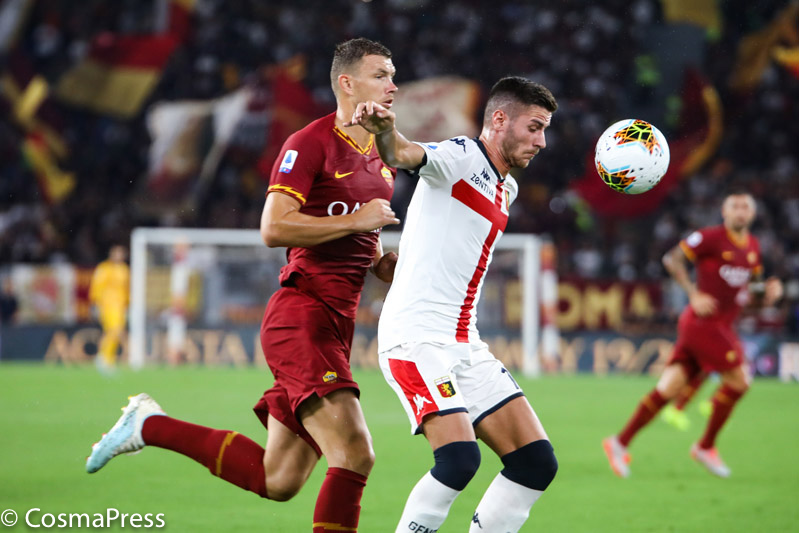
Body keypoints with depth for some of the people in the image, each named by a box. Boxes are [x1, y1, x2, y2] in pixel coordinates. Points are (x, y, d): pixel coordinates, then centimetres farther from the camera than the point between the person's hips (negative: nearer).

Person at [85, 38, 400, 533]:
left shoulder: (383, 157, 18)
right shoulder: (310, 144, -9)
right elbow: (273, 228, -19)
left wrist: (390, 265, 9)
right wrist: (355, 220, -17)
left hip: (336, 325, 9)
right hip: (300, 313, -9)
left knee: (277, 482, 8)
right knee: (355, 455, -21)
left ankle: (150, 425, 22)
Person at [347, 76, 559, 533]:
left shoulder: (506, 190, 18)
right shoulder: (460, 157, -8)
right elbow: (403, 154, -30)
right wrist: (385, 131, -49)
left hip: (464, 345, 9)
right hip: (416, 337, -9)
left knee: (537, 462, 2)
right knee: (460, 457, -26)